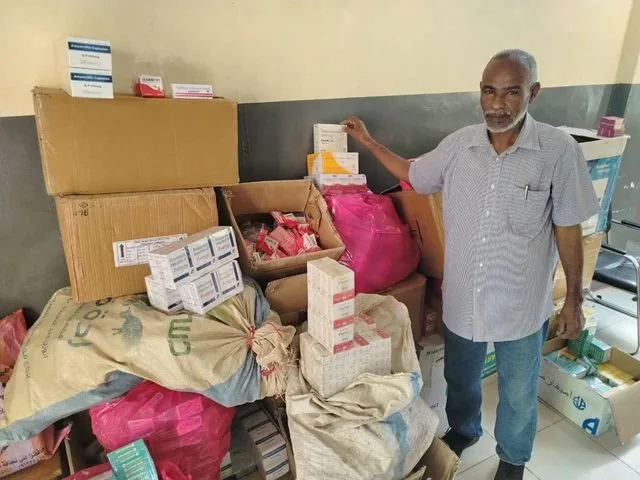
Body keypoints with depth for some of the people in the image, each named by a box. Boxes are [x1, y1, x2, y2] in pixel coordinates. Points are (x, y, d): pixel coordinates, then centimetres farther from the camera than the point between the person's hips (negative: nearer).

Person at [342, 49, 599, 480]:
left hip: (522, 304, -2)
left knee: (518, 392, 21)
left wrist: (574, 299, -3)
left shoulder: (559, 150, -15)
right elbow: (412, 174, 11)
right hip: (462, 298, 3)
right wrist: (368, 141, 9)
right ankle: (462, 431, 57)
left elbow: (568, 230, -8)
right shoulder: (460, 144, -6)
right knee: (460, 379, 25)